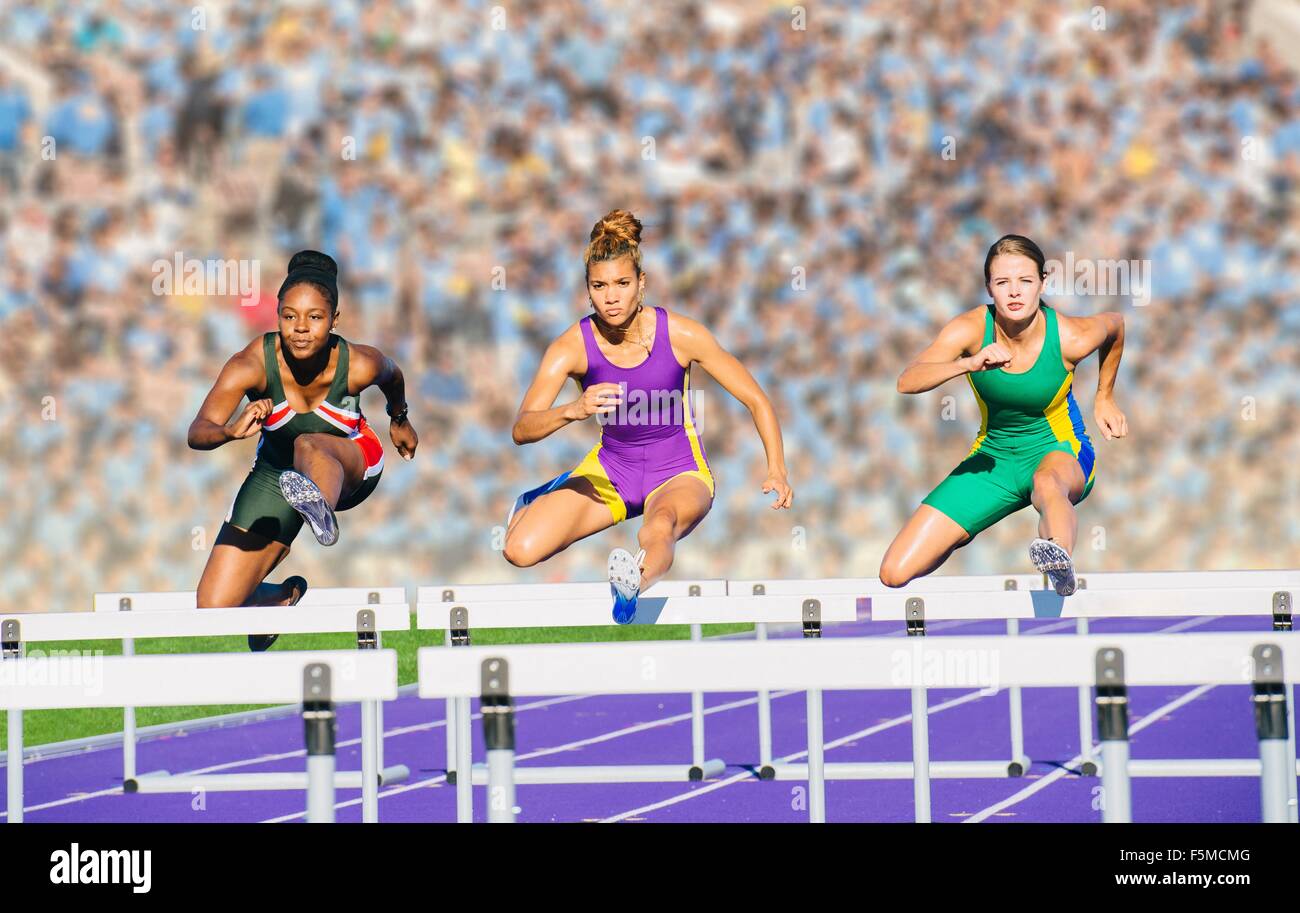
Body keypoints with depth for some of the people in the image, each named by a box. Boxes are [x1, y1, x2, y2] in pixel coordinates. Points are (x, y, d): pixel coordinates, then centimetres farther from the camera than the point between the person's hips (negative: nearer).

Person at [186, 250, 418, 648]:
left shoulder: (359, 365, -24)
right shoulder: (251, 364, -28)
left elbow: (393, 377, 3)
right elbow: (197, 433, -41)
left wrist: (399, 420, 24)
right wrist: (230, 431, -64)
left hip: (351, 467, -2)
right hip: (276, 473, 2)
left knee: (309, 446, -40)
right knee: (214, 608, -5)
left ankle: (321, 506, -77)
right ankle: (281, 598, 32)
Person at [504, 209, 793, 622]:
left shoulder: (680, 335, -16)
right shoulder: (573, 346, -15)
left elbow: (756, 401, -9)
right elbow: (522, 429, -25)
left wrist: (776, 471, -23)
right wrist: (573, 411, -46)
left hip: (678, 476, -2)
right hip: (611, 468, 2)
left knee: (660, 526, -39)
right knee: (521, 550, -16)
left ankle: (635, 583, -73)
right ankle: (553, 497, 19)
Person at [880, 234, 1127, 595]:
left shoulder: (1070, 338, -18)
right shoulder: (971, 328, -18)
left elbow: (1116, 323, 7)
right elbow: (907, 382, -32)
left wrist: (1104, 398, 13)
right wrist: (969, 363, -48)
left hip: (1060, 450, -3)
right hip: (993, 457, 3)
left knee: (1047, 483, -44)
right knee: (895, 573, -6)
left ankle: (1061, 563, -73)